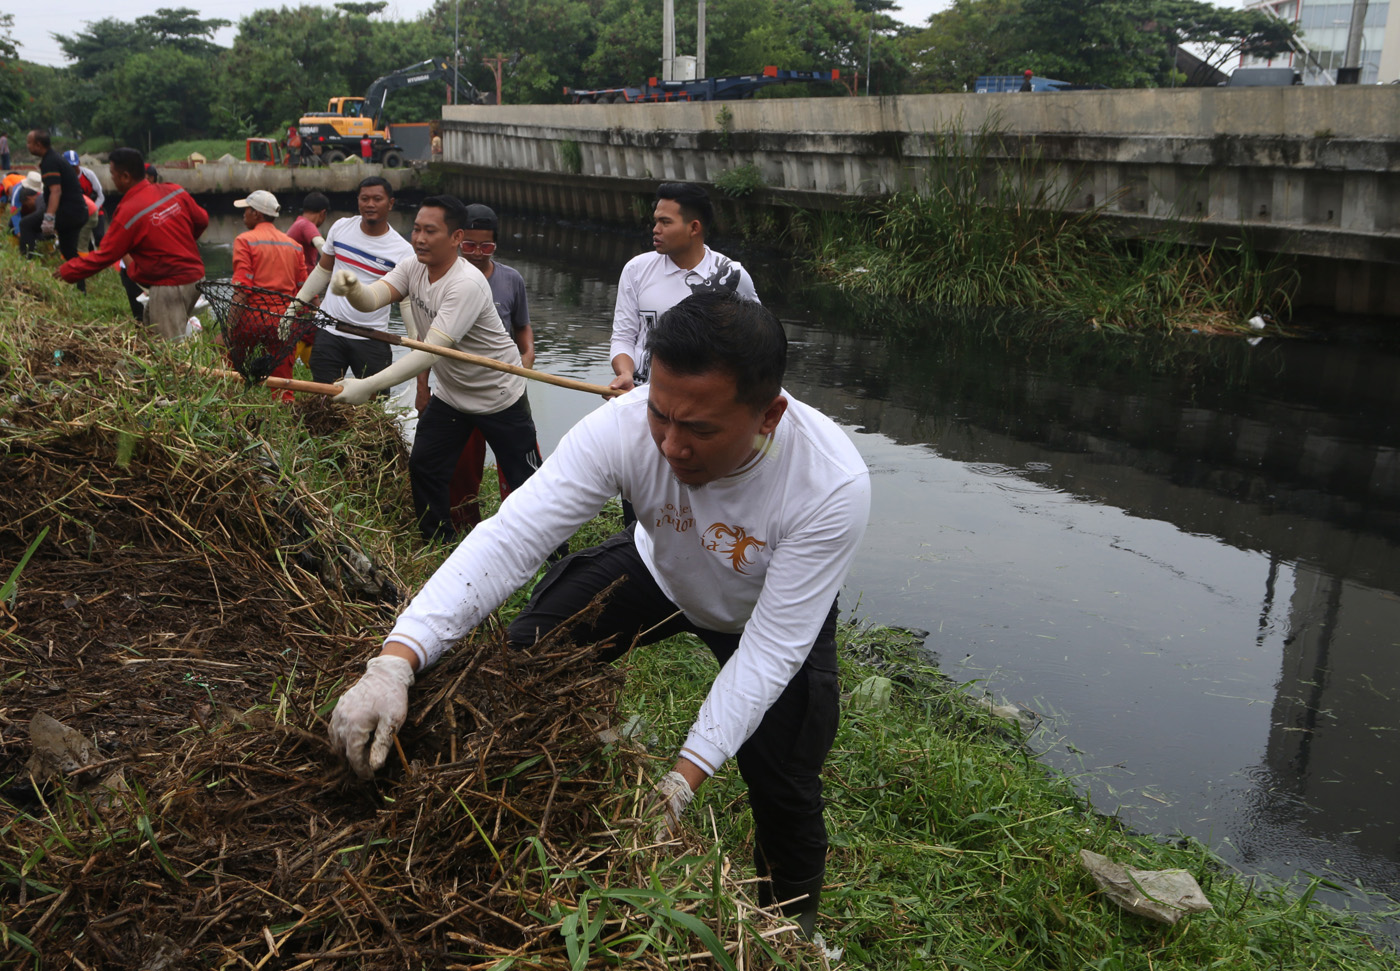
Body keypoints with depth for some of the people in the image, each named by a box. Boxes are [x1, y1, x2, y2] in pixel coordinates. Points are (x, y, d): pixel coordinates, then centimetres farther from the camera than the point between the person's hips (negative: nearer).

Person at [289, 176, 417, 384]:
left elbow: (409, 302, -10)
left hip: (372, 341, -3)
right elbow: (323, 271, 16)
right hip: (329, 333, 3)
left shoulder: (402, 251, -8)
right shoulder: (341, 227, 4)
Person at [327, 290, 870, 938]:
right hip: (658, 570, 3)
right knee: (529, 650, -7)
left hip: (767, 612, -2)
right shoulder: (625, 428, -36)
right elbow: (509, 537, -40)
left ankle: (792, 919, 30)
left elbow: (770, 651, -34)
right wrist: (396, 661, -52)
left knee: (783, 783, -4)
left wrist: (684, 778, -40)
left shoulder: (833, 484, -40)